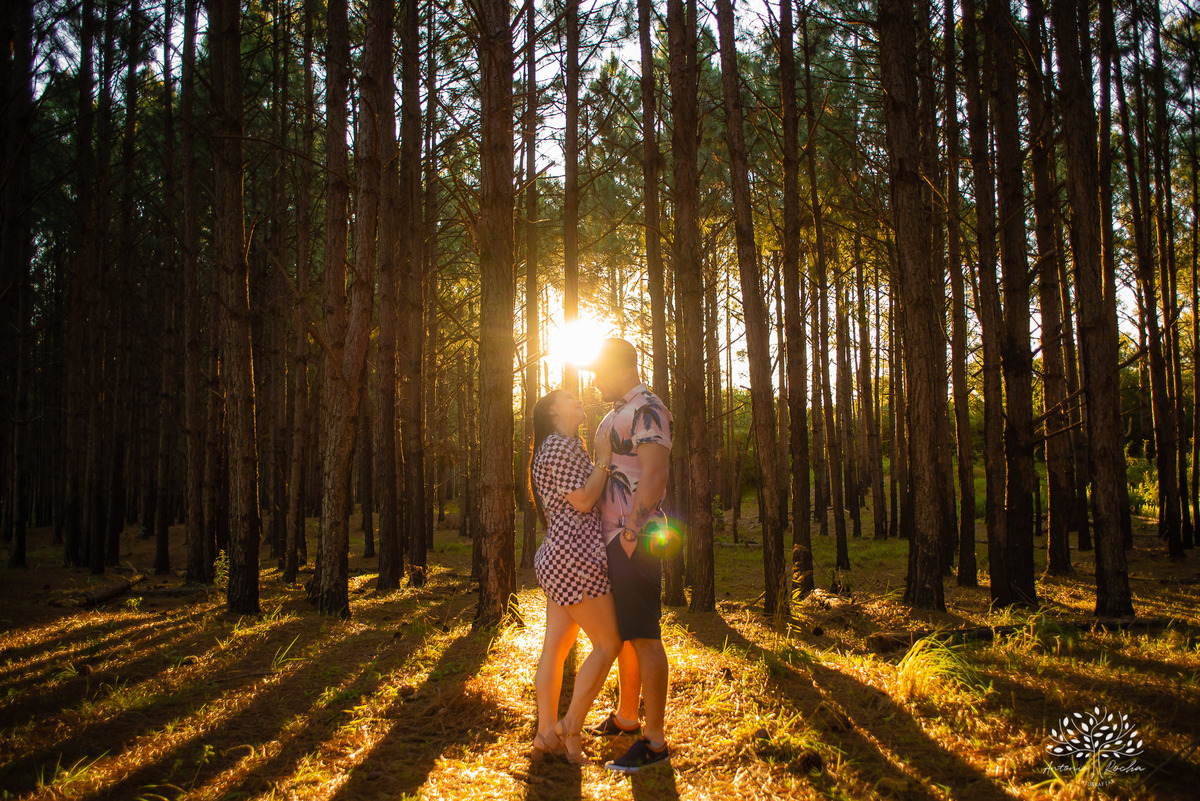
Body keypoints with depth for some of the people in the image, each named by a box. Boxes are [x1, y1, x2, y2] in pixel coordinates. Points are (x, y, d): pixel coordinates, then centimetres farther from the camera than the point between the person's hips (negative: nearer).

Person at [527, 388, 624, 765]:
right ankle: (571, 728, -3)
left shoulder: (569, 446, 24)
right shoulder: (559, 446, -9)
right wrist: (603, 461, -6)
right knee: (608, 642, -5)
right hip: (574, 555, -10)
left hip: (558, 557, 10)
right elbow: (582, 500, -16)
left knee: (556, 646, 7)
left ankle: (546, 735, 8)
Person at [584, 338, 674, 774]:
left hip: (634, 540, -10)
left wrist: (632, 532, -23)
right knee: (623, 634, 18)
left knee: (643, 637, -7)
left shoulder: (647, 410, -12)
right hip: (612, 540, 10)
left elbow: (655, 475, -21)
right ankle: (626, 717, 31)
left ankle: (654, 741, -2)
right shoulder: (615, 415, 20)